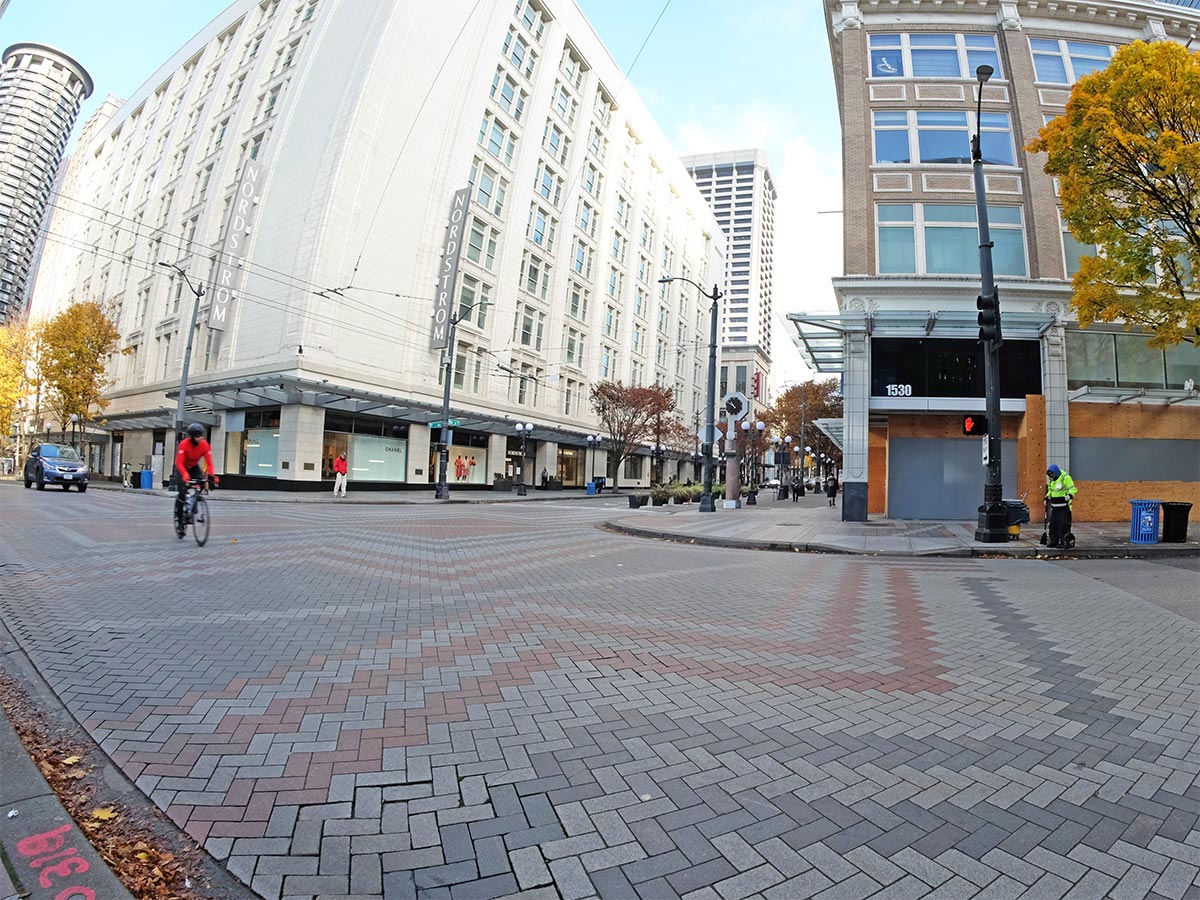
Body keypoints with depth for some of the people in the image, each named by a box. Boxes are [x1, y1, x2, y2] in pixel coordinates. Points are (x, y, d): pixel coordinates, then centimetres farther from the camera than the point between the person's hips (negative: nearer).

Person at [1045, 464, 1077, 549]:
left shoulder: (1065, 478, -12)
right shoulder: (1051, 480, 13)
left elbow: (1073, 489, -15)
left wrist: (1069, 496, -32)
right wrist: (1047, 498, 15)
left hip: (1064, 507, -8)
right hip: (1054, 506, 8)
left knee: (1063, 525, -5)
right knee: (1053, 525, 10)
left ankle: (1063, 542, 0)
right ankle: (1054, 541, 18)